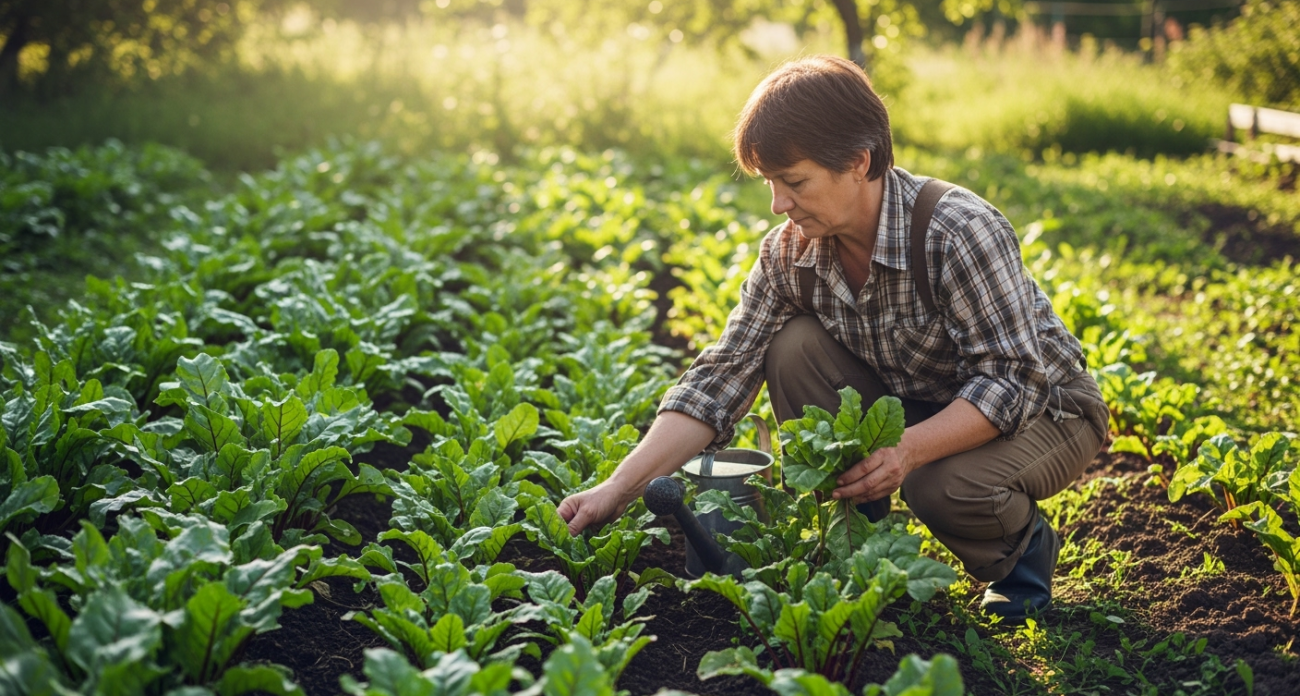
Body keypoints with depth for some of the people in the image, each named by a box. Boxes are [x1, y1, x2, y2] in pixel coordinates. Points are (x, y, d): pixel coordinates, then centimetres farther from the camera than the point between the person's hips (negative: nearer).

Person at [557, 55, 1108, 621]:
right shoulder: (791, 251, -13)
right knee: (794, 349, -18)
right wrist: (620, 488, -23)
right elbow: (722, 377, -14)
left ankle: (1023, 548, 1)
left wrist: (909, 449, -46)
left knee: (947, 487, -36)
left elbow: (1013, 383, -30)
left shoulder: (961, 234, -30)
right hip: (918, 405, 5)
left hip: (1043, 408, -5)